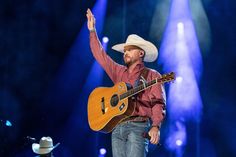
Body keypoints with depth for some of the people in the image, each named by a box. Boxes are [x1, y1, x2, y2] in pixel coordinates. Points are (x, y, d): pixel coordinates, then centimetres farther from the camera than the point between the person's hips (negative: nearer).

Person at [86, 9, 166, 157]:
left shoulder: (152, 75, 4)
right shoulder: (119, 72, 21)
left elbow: (158, 103, -6)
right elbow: (100, 55, 24)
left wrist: (156, 126, -21)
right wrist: (92, 31, 22)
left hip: (138, 127, -6)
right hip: (117, 128, 6)